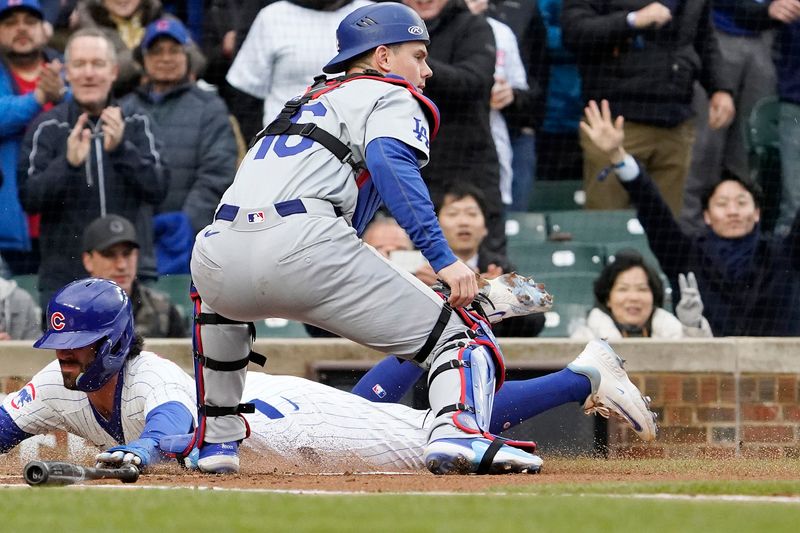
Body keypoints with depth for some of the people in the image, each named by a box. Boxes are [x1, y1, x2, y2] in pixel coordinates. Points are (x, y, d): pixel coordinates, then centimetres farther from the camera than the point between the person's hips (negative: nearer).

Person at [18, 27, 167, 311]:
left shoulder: (136, 123, 6)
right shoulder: (47, 127, 2)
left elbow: (158, 189, -4)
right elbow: (28, 198, -7)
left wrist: (121, 149, -20)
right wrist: (68, 163, -24)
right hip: (64, 277, -1)